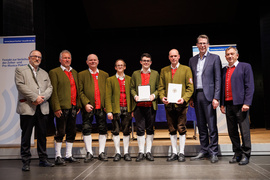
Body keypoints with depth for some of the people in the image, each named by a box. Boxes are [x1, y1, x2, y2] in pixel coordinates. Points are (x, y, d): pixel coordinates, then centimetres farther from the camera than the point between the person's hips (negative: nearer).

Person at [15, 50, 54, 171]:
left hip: (42, 108, 4)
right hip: (27, 108, -4)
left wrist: (42, 98, -8)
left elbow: (50, 88, 11)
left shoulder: (44, 73, 21)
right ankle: (26, 162, 9)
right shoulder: (20, 70, 7)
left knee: (42, 135, 8)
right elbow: (20, 85, -7)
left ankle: (43, 159, 17)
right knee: (26, 136, 0)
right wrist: (35, 97, -14)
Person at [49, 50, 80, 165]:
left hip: (73, 107, 6)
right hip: (62, 107, -6)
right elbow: (53, 92, -8)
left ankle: (69, 155, 21)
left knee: (71, 133, 10)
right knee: (60, 133, -1)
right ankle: (58, 157, 9)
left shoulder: (75, 72, 18)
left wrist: (78, 105, 9)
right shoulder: (54, 72, -1)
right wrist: (56, 108, -14)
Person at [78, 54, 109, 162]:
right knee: (86, 130, 0)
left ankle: (102, 152, 15)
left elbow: (108, 91, 11)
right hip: (88, 107, -1)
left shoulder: (105, 75, 14)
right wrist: (86, 103, -12)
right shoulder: (82, 75, 8)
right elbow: (80, 91, 1)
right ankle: (89, 153, 11)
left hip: (101, 107, 2)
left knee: (103, 130, 4)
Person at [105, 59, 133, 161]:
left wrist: (133, 109, -1)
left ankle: (126, 152, 14)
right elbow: (108, 96, 2)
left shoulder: (129, 79, 12)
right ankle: (117, 153, 12)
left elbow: (132, 94, 8)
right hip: (116, 109, -1)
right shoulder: (110, 80, 8)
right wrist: (109, 111, -7)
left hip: (127, 108, 1)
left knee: (126, 131, 5)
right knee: (116, 131, 2)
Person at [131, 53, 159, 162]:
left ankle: (148, 152, 16)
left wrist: (154, 95, -11)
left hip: (151, 105, 0)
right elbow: (132, 88, 10)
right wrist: (135, 96, -8)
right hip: (139, 105, 0)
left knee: (150, 129, 6)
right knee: (140, 129, 0)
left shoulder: (155, 74, 11)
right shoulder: (135, 74, 12)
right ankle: (141, 152, 9)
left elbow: (158, 88, 7)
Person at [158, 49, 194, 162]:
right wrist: (162, 97, -7)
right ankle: (174, 152, 19)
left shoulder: (186, 69, 5)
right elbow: (161, 87, 12)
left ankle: (181, 153, 11)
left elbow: (190, 87, 0)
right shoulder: (164, 71, 13)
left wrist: (184, 98, -15)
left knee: (181, 129, 0)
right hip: (168, 104, 3)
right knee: (172, 130, 9)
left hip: (181, 104, -3)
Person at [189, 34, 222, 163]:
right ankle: (204, 151, 19)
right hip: (197, 96, 5)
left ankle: (213, 152, 5)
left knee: (212, 125, -3)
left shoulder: (214, 58, 3)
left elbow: (218, 79, -3)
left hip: (208, 95, -4)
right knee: (201, 125, 9)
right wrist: (191, 97, 7)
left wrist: (216, 97, -12)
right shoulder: (192, 60, 16)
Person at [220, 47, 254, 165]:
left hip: (240, 104, -5)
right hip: (228, 104, 5)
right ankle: (237, 154, 17)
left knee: (244, 131, -2)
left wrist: (247, 103, -13)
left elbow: (249, 86, -4)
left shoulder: (245, 67, 3)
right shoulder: (224, 70, 18)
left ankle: (245, 155, 7)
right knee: (232, 131, 8)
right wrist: (222, 104, 12)